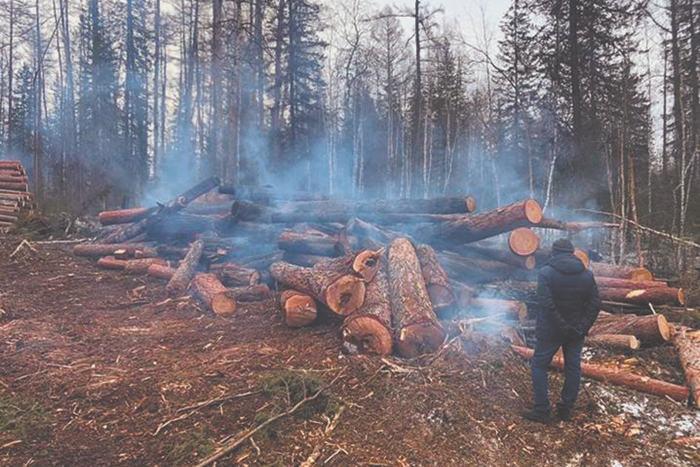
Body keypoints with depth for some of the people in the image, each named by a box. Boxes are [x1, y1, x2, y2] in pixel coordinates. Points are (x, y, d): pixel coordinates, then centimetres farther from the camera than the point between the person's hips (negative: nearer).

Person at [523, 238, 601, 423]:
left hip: (551, 330, -4)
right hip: (576, 332, 5)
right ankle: (566, 410, 24)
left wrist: (562, 326, -17)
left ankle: (541, 411, 7)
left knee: (539, 365, 7)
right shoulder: (587, 274, 1)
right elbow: (595, 304, -2)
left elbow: (547, 304, -22)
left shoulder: (546, 273, -13)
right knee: (573, 368, 16)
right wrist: (581, 327, -4)